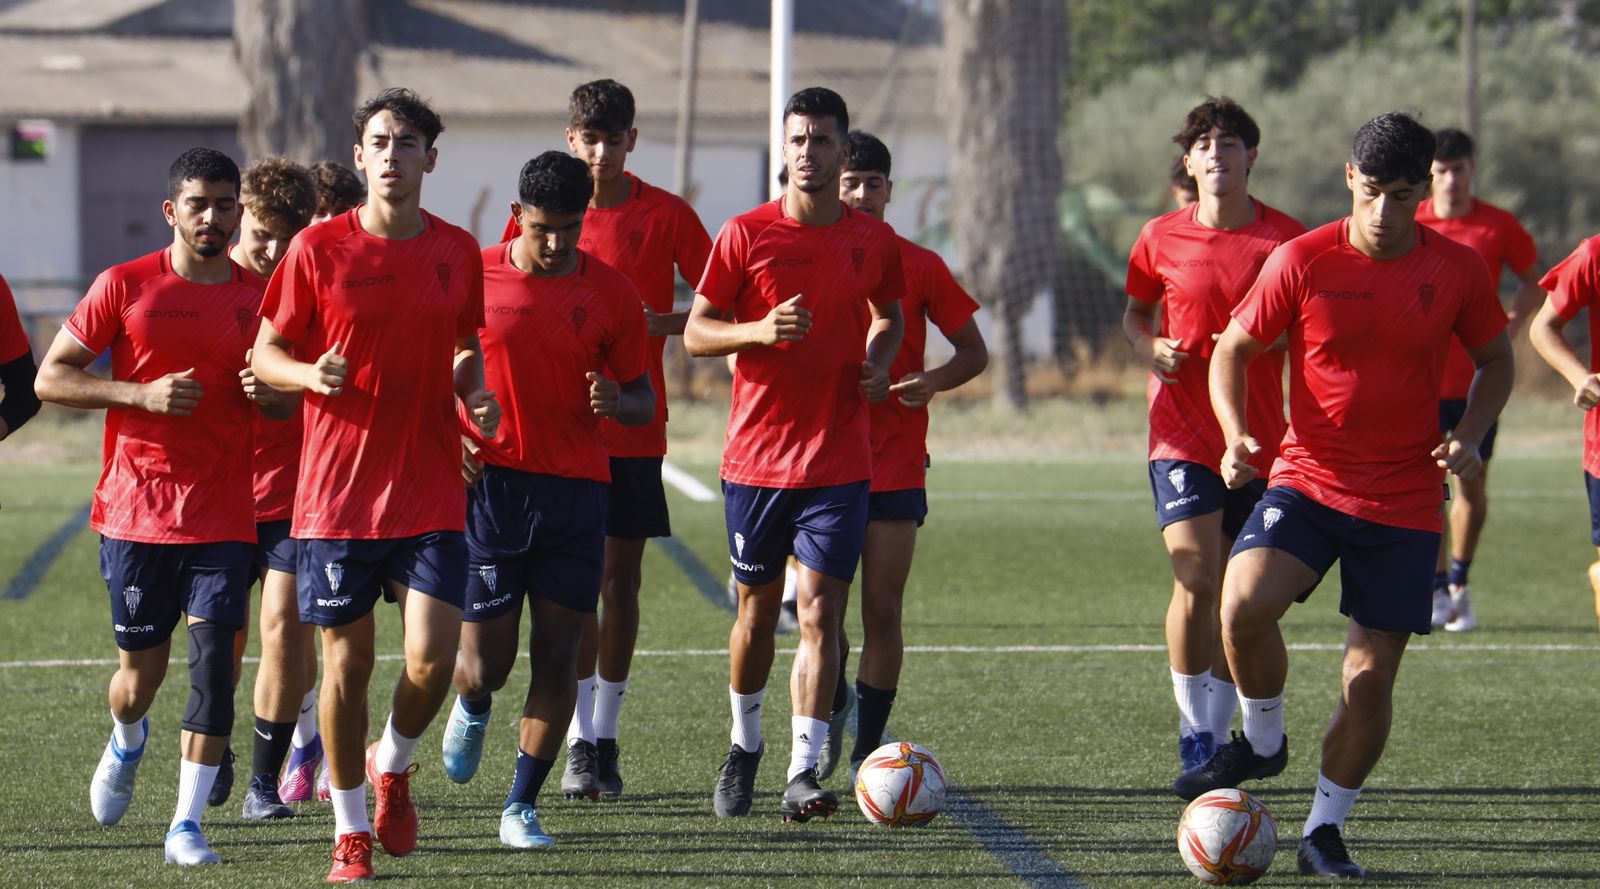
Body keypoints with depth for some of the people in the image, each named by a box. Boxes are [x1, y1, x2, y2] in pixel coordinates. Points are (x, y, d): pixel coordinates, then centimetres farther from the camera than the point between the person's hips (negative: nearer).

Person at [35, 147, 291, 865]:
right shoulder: (125, 286, -1)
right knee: (142, 668, 6)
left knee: (214, 659, -12)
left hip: (223, 517, 1)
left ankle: (187, 825, -7)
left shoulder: (259, 296, 8)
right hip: (136, 509, -1)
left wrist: (269, 394, -4)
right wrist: (142, 393, -14)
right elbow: (50, 378, -1)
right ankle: (126, 741, 43)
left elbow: (286, 402, 21)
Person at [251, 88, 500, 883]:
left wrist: (474, 394, -1)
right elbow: (265, 353, 3)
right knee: (347, 661, 2)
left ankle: (393, 763, 23)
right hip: (337, 490, -2)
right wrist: (309, 374, -18)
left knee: (433, 655, -9)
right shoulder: (318, 249, -3)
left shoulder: (458, 252, 6)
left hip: (430, 494, 2)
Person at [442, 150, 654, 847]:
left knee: (558, 656, -3)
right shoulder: (472, 277, 1)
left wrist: (617, 402, -14)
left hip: (577, 491, 1)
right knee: (485, 660, -1)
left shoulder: (611, 293, 4)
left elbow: (644, 401, 10)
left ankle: (522, 805, 8)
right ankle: (472, 708, 37)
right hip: (491, 484, -1)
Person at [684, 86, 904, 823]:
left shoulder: (873, 240, 5)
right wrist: (761, 331, -19)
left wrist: (879, 362, 2)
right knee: (757, 611, 10)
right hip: (756, 454, -1)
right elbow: (695, 333, 0)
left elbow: (889, 315, 23)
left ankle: (802, 773, -12)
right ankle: (744, 746, 33)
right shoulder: (746, 235, -3)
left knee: (821, 609, -9)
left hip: (840, 461, 1)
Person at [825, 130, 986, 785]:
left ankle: (868, 748, 6)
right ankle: (834, 704, 28)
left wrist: (933, 381, -10)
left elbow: (974, 351, 9)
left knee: (882, 611, -3)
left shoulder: (918, 267, 4)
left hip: (896, 461, 0)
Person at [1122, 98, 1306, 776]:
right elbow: (1134, 313, 18)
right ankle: (1194, 725, -2)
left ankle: (1214, 738, 18)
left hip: (1259, 440, 1)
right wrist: (1150, 348, -3)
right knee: (1196, 580, -16)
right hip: (1181, 434, -1)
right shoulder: (1161, 239, 2)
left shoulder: (1286, 239, 0)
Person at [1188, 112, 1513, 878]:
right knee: (1244, 603, -26)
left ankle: (1325, 830, 17)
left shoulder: (1457, 270, -1)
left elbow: (1495, 361, 13)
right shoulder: (1301, 262, -6)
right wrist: (1238, 435, -13)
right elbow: (1233, 349, 4)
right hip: (1309, 479, -1)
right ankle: (1262, 740, 1)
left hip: (1405, 503, 1)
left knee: (1372, 673, 0)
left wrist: (1468, 437, -5)